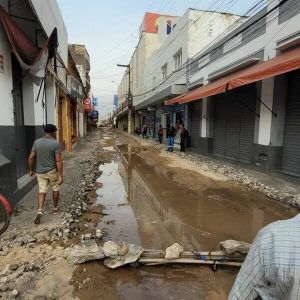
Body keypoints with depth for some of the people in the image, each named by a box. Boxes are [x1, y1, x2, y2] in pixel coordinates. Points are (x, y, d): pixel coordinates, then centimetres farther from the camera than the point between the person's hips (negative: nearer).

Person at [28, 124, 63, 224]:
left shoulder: (37, 142, -2)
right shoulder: (56, 144, -15)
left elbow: (31, 157, 1)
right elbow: (58, 161, -18)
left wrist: (31, 170, 13)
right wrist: (60, 175, -15)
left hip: (40, 171, 3)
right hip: (53, 171, -3)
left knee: (42, 191, 8)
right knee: (55, 189, 16)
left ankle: (39, 211, -7)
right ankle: (55, 208, 30)